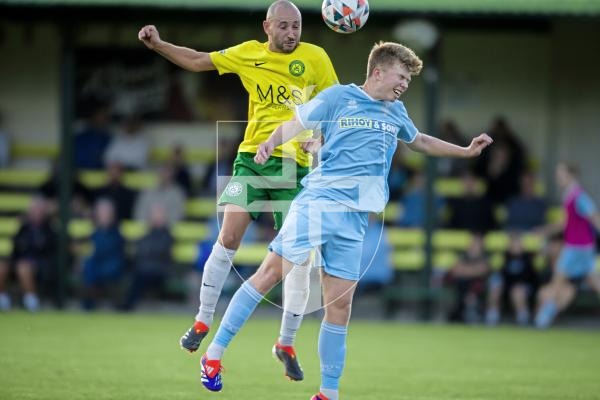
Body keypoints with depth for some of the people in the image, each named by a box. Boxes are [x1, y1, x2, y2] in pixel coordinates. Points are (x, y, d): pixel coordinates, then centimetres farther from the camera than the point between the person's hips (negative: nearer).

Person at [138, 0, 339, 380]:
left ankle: (287, 344, 10)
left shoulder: (315, 57, 1)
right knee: (229, 235, -14)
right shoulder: (248, 54, 7)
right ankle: (203, 322, 0)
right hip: (252, 158, 1)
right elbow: (197, 60, 17)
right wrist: (159, 44, 6)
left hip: (293, 165, -1)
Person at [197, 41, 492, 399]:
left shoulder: (396, 113, 19)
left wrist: (466, 151, 37)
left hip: (354, 218, 6)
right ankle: (215, 353, 0)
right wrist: (271, 143, -18)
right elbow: (297, 124, 1)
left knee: (340, 302, 3)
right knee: (272, 273, -9)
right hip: (317, 203, -5)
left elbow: (420, 141, 37)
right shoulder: (338, 97, 1)